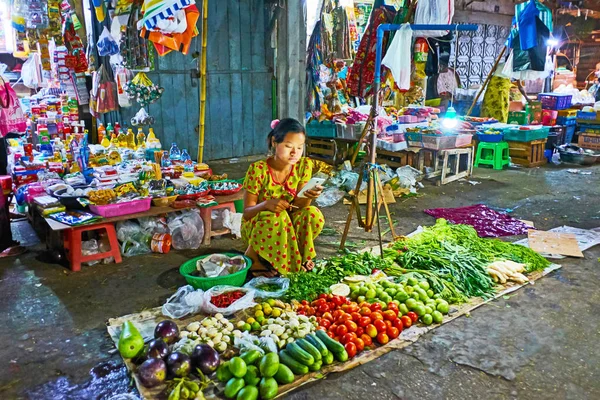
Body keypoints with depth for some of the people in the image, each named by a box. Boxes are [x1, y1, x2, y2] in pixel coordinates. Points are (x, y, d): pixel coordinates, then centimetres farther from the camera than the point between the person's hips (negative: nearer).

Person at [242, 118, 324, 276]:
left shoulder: (304, 166, -10)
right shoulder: (258, 169, -21)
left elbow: (298, 205, -13)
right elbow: (247, 212, -18)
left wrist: (308, 196, -36)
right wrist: (266, 204, -39)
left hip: (287, 224, 4)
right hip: (256, 226, -3)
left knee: (313, 215, -25)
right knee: (277, 216, -36)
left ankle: (298, 256, 0)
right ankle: (253, 254, -10)